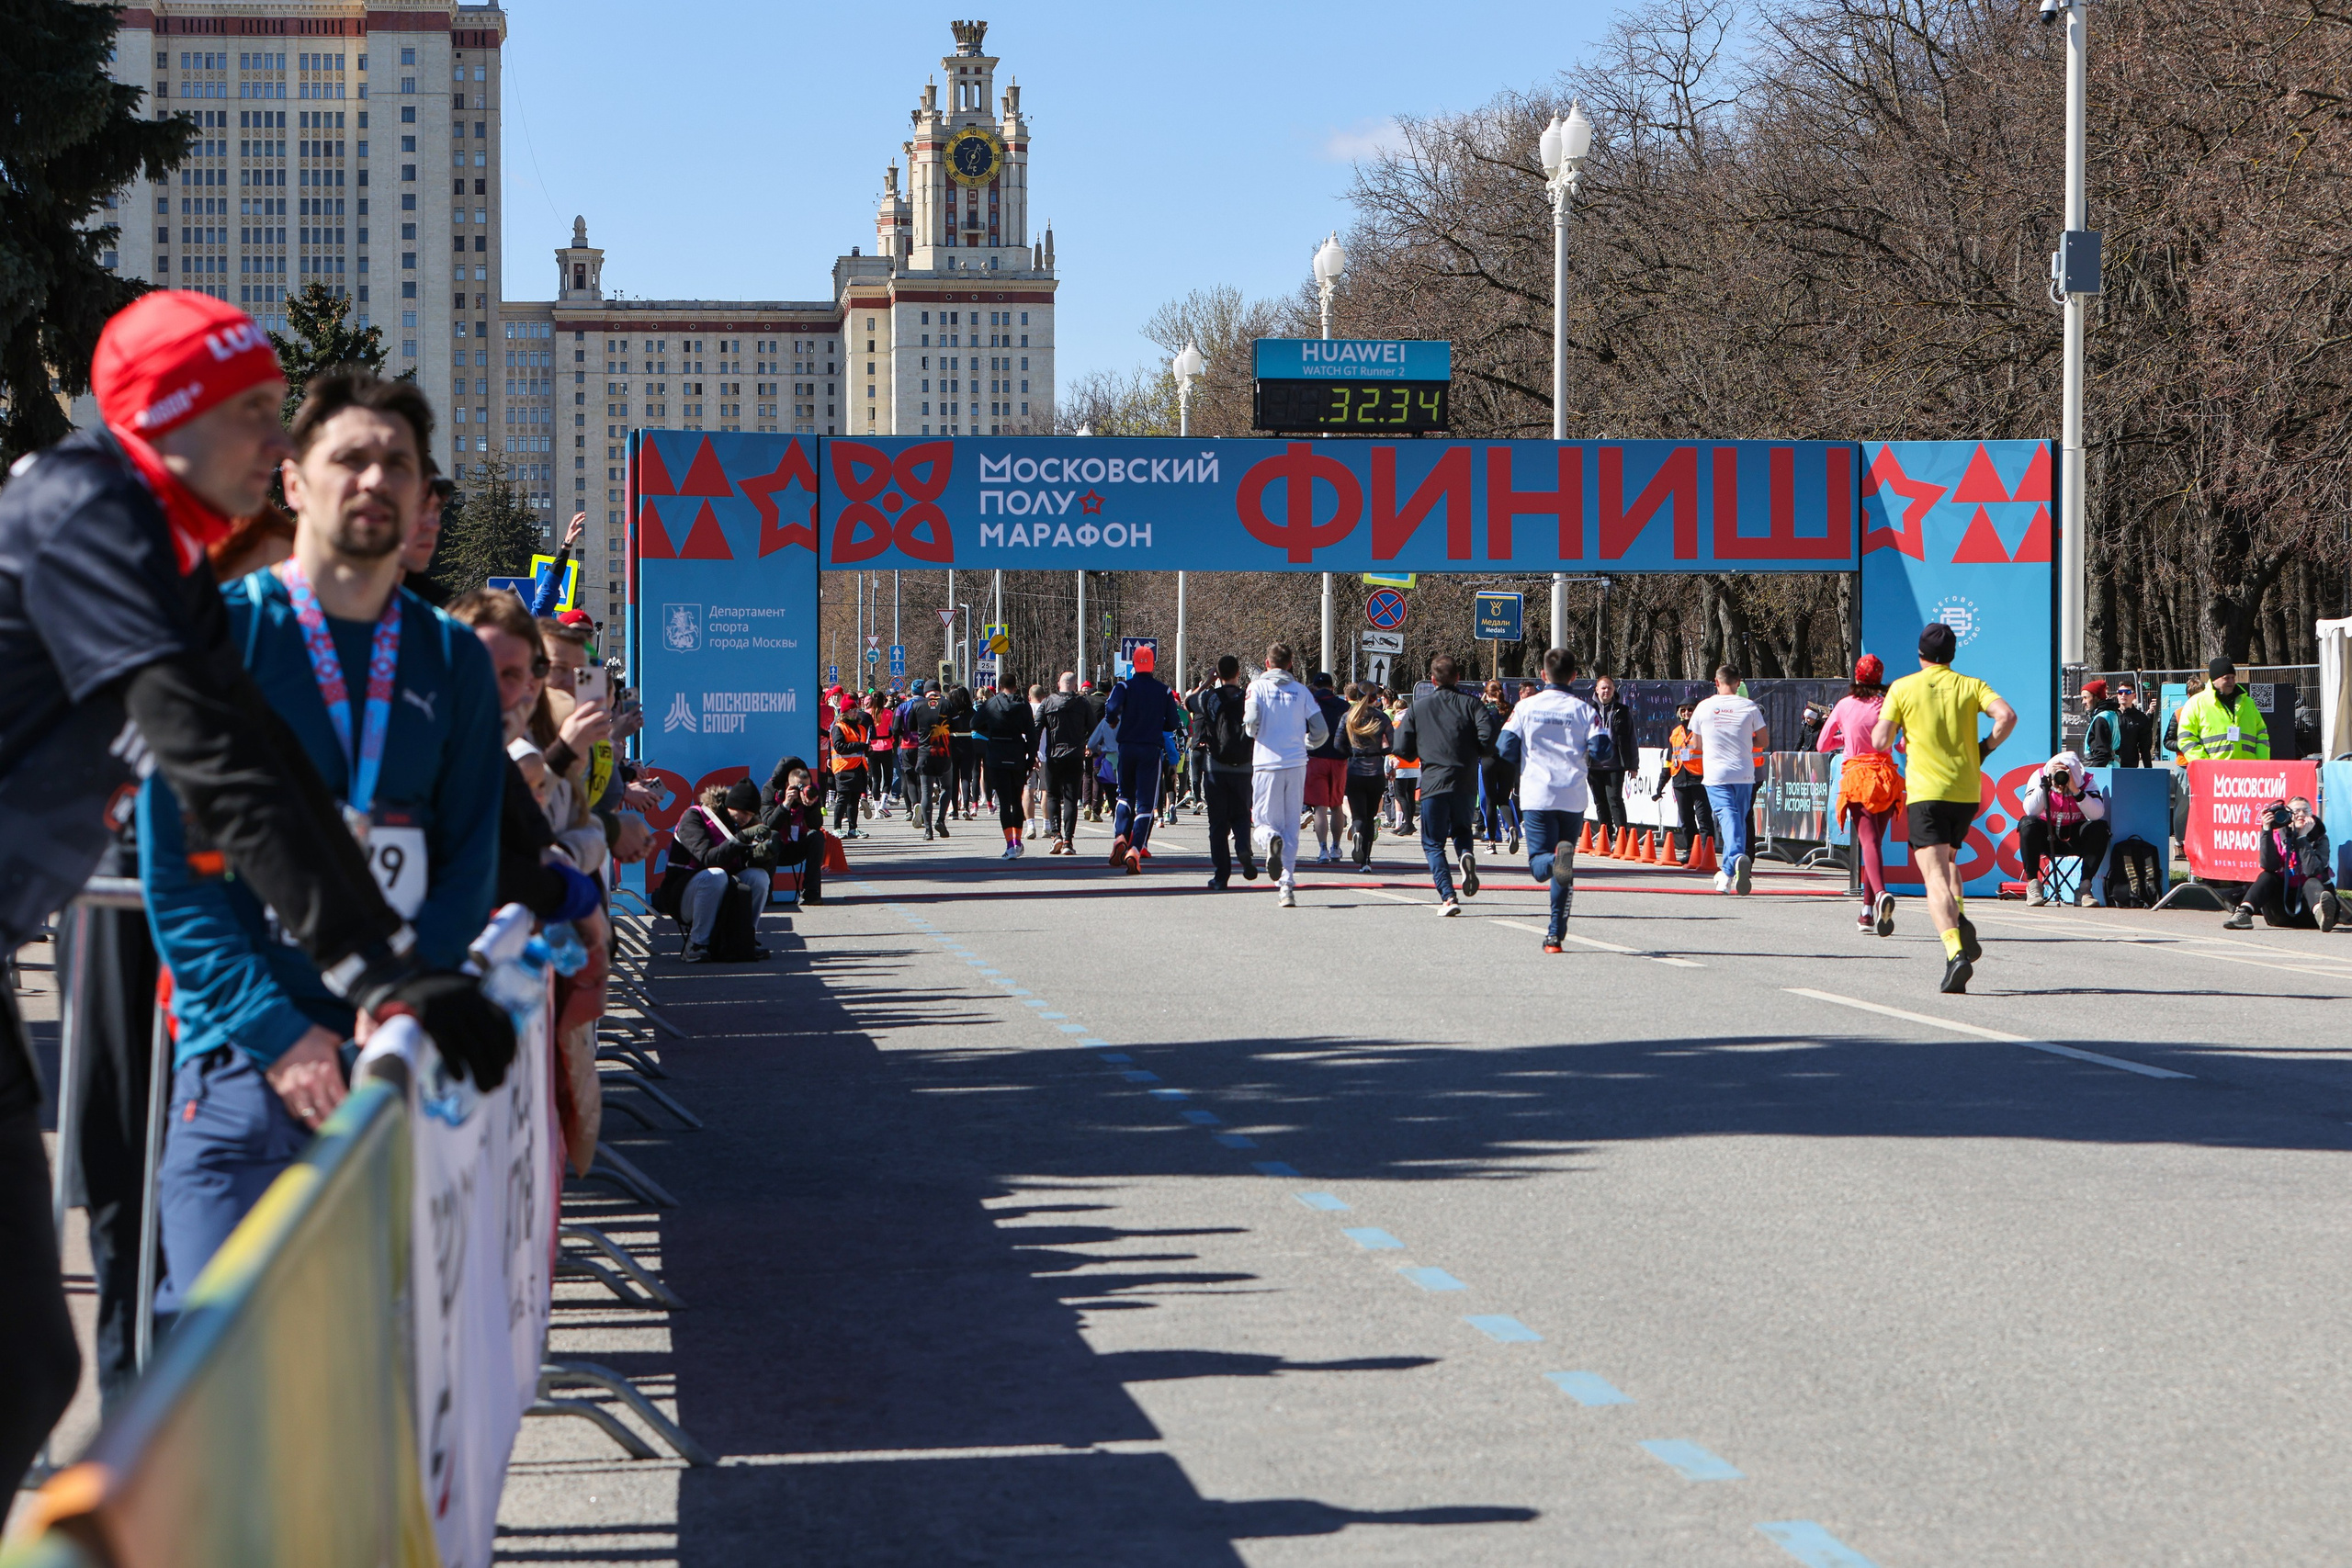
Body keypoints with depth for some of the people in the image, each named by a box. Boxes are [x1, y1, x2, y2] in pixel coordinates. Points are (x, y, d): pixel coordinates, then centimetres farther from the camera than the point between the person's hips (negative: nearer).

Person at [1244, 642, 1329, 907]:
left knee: (1263, 823, 6)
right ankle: (1288, 885, 2)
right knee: (1291, 827, 9)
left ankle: (1270, 840, -30)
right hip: (1296, 764, 2)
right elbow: (1320, 730, 3)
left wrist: (1253, 732, 9)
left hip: (1267, 763, -2)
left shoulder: (1257, 687, 0)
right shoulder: (1300, 691, 7)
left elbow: (1251, 720, -15)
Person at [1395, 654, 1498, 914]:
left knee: (1433, 844, 8)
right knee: (1461, 830, 25)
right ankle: (1466, 855, -9)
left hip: (1432, 783, -1)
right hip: (1466, 783, 1)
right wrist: (1476, 754, 9)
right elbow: (1490, 737, -11)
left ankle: (1448, 896, -10)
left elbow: (1402, 748, 1)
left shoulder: (1418, 707, 3)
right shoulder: (1471, 704, 2)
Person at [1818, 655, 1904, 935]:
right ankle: (1868, 910, 17)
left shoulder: (1844, 706, 6)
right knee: (1875, 840, 16)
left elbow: (1822, 745, 16)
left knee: (1868, 841, -15)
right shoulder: (1887, 705, 4)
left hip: (1856, 778, -2)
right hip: (1886, 778, 2)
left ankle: (1881, 893, -42)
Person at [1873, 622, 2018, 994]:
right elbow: (2007, 715, -9)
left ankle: (1955, 952, -28)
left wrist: (1898, 741, 20)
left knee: (1936, 876, -10)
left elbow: (1880, 741, -2)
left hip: (1925, 792, -3)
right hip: (1967, 792, 3)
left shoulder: (1902, 688, 1)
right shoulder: (1971, 686, 6)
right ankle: (1959, 919, 4)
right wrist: (1985, 748, 5)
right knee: (1947, 859, 28)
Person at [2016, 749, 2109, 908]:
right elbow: (2030, 811, -27)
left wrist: (2075, 790, -35)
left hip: (2074, 839, 1)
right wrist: (2046, 784, -35)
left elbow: (2097, 814, -27)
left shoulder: (2087, 781, -11)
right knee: (2028, 824, -31)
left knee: (2100, 828, -26)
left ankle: (2084, 887, -21)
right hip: (2046, 838, -1)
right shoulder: (2039, 776, -13)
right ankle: (2033, 883, -21)